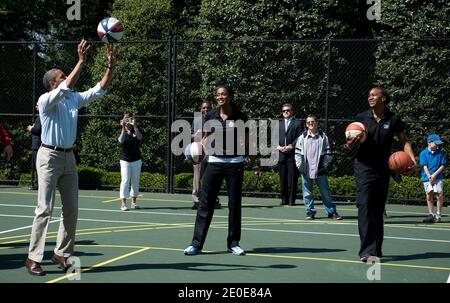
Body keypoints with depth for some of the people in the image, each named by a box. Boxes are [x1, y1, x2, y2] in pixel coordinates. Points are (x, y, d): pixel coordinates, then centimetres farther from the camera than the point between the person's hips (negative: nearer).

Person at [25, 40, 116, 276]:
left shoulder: (74, 99, 9)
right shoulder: (46, 100, -10)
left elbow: (100, 89, 8)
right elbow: (66, 88, -27)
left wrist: (111, 65, -3)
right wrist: (81, 61, -29)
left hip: (69, 157, 7)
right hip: (49, 156, -7)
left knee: (71, 209, 6)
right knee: (45, 209, -9)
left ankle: (62, 254, 15)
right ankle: (33, 258, -3)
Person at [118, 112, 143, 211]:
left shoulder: (135, 130, 2)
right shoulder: (122, 132, 0)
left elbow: (140, 137, -19)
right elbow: (121, 140, -21)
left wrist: (135, 126, -31)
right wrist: (123, 128, -31)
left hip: (136, 160, 2)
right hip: (125, 161, -2)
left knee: (135, 181, 8)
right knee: (125, 180, -10)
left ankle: (133, 202, 19)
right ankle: (123, 203, -12)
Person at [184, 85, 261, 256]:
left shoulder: (240, 117, -1)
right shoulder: (211, 116, 3)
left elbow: (247, 143, 5)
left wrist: (254, 165, 3)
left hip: (235, 163, -1)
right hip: (214, 162, 1)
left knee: (235, 204, 5)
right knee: (205, 203, -2)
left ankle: (233, 243, 17)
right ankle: (196, 243, 2)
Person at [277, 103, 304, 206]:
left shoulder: (298, 123, 6)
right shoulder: (278, 123, 18)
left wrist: (291, 146, -12)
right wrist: (278, 147, -4)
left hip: (292, 154, -4)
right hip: (281, 155, 4)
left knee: (292, 178, -4)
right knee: (282, 178, 6)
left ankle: (292, 199, 1)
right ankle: (284, 199, 11)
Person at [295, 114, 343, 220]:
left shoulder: (323, 137, 4)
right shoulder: (302, 137, 5)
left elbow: (328, 153, 5)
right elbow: (297, 153, 5)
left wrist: (325, 165, -3)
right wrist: (300, 166, -3)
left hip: (320, 170, -1)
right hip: (306, 171, 1)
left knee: (326, 192, 3)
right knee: (307, 193, 6)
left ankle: (331, 211, 11)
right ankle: (310, 212, 16)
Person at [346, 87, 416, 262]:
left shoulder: (393, 120, -1)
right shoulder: (361, 118, 0)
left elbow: (404, 141, 6)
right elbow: (353, 147, 6)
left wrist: (412, 160, -9)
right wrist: (350, 145, -18)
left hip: (383, 169, 2)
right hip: (364, 168, -1)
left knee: (378, 210, 9)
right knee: (365, 207, -14)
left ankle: (376, 250, 19)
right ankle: (367, 251, -17)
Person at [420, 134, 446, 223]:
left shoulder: (440, 152, 5)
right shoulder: (423, 153, 1)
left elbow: (443, 165, 3)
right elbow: (424, 166, -4)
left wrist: (435, 174, -8)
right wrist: (429, 177, -14)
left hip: (438, 177, 1)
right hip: (427, 177, -1)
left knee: (440, 194, -8)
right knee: (429, 194, -2)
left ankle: (438, 215, 1)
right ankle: (431, 215, 6)